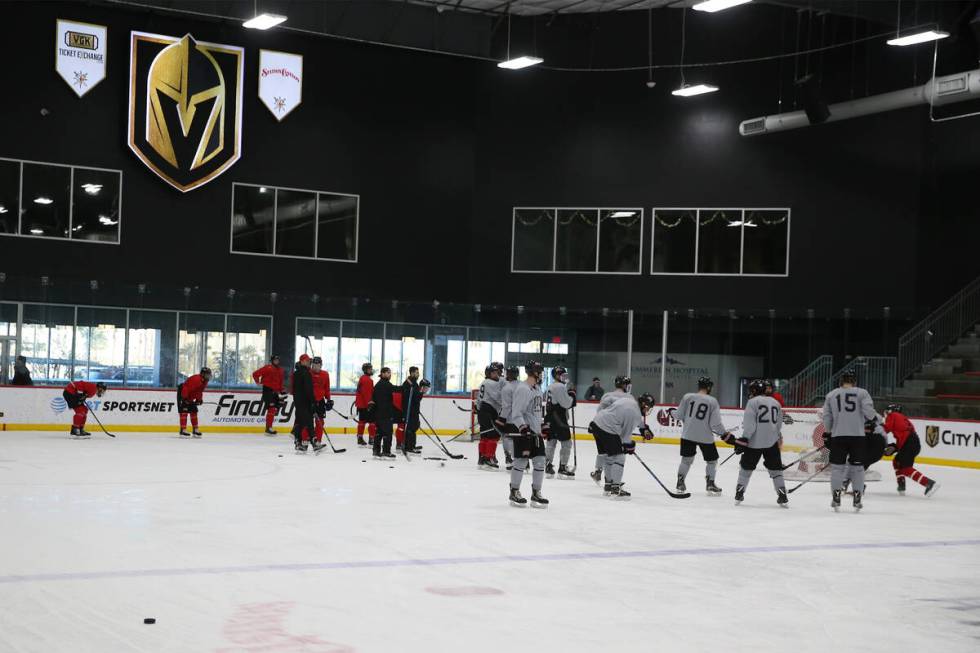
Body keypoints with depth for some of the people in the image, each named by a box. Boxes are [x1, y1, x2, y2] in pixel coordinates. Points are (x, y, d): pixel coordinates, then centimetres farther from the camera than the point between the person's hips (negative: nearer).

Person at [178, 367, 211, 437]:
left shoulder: (205, 382, 3)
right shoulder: (195, 379, -29)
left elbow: (200, 391, 17)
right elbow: (186, 388, -32)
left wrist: (199, 399, 6)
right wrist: (185, 398, -31)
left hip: (190, 397, 10)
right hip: (182, 393, -10)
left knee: (193, 411, 12)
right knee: (184, 411, -16)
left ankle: (195, 430, 21)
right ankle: (183, 430, -20)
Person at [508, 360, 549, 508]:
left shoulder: (537, 388, 14)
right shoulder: (522, 390, -16)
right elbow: (516, 413, -20)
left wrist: (543, 426, 26)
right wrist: (523, 428, -27)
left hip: (536, 431, 9)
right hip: (523, 432, -9)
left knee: (540, 462, 6)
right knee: (521, 462, -2)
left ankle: (536, 493, 15)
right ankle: (514, 493, 11)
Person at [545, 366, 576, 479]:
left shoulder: (550, 387, 17)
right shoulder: (560, 387, -14)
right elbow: (566, 404, -17)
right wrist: (572, 396, 1)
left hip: (550, 419, 10)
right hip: (559, 420, -10)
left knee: (551, 442, 13)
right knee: (566, 442, -5)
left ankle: (548, 467, 13)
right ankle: (562, 468, -6)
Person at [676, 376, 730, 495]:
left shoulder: (687, 397, -3)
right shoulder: (712, 401, -10)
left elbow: (679, 415, 2)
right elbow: (715, 423, -12)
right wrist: (725, 434, 0)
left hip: (688, 434, 3)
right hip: (705, 436, -3)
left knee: (687, 459, 17)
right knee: (712, 460, 16)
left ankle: (680, 483, 15)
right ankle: (710, 485, 17)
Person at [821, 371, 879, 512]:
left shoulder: (831, 395, 9)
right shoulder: (862, 393, 2)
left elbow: (827, 417, 9)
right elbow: (868, 410, -9)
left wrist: (827, 434, 20)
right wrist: (875, 418, 12)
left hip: (838, 435, 1)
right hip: (858, 435, -1)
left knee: (837, 466, 8)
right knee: (857, 467, 8)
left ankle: (836, 498, 4)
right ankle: (857, 499, 7)